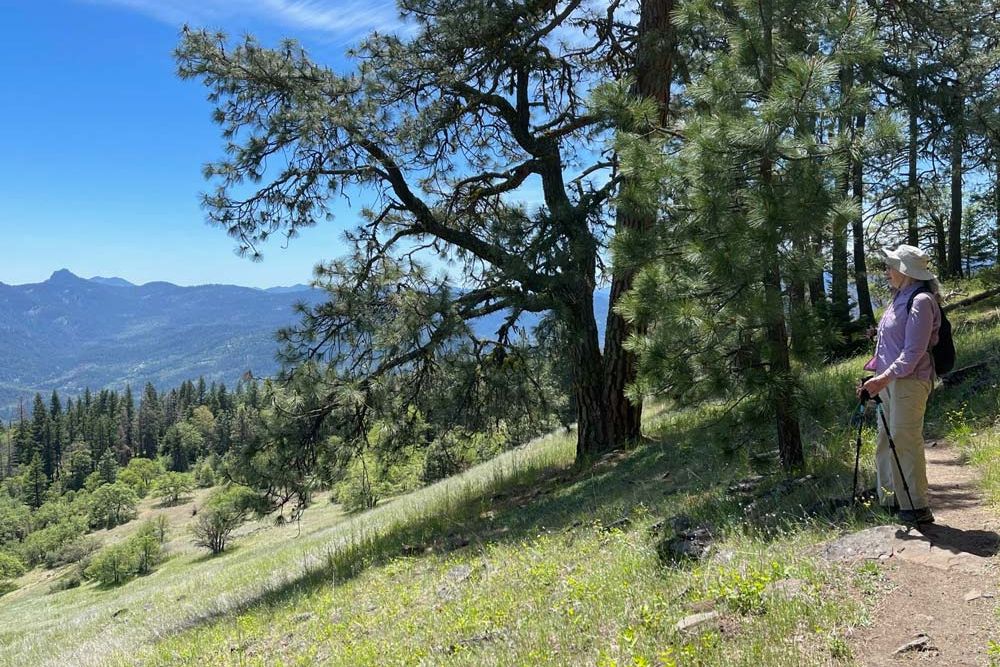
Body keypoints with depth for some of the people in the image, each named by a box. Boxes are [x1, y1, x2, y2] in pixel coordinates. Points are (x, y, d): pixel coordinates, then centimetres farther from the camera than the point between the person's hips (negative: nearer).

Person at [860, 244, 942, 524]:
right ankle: (891, 499, 24)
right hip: (890, 379, 10)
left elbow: (914, 351, -19)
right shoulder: (900, 298, 16)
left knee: (905, 441, -8)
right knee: (887, 440, 14)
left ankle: (917, 507, 0)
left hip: (909, 380, -10)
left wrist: (884, 377, -25)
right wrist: (876, 371, 15)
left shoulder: (921, 301, -13)